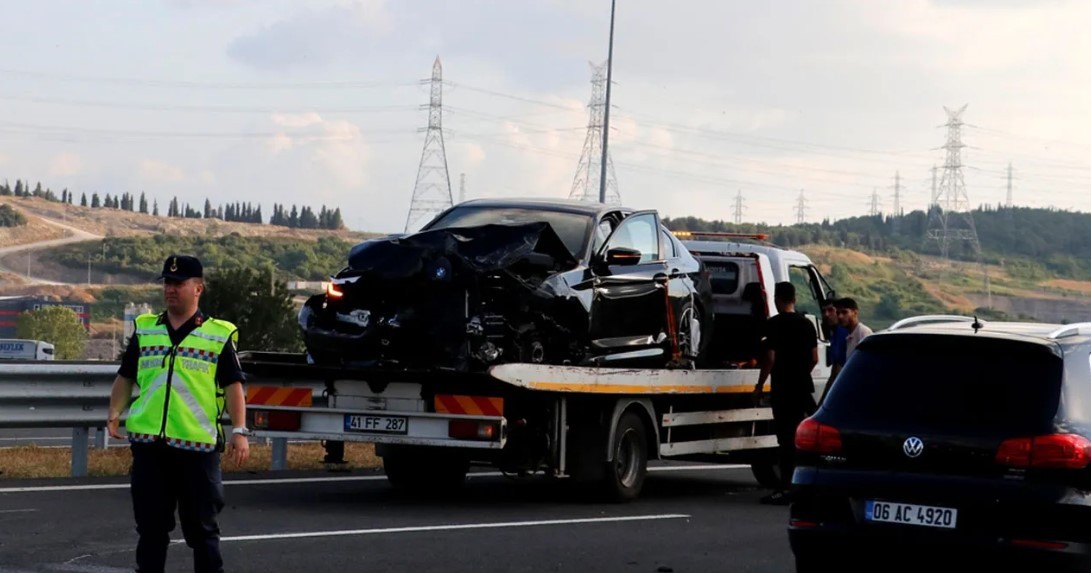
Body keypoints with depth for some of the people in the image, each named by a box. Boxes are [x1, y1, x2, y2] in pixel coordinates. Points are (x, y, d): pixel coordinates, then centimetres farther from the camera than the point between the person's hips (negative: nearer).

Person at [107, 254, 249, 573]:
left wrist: (239, 431, -12)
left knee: (201, 526, 4)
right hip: (148, 443, 3)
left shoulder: (219, 335, 3)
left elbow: (233, 386, -1)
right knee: (150, 526, 9)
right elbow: (125, 377, 16)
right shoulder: (144, 330, 12)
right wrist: (115, 413, -1)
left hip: (198, 445, -3)